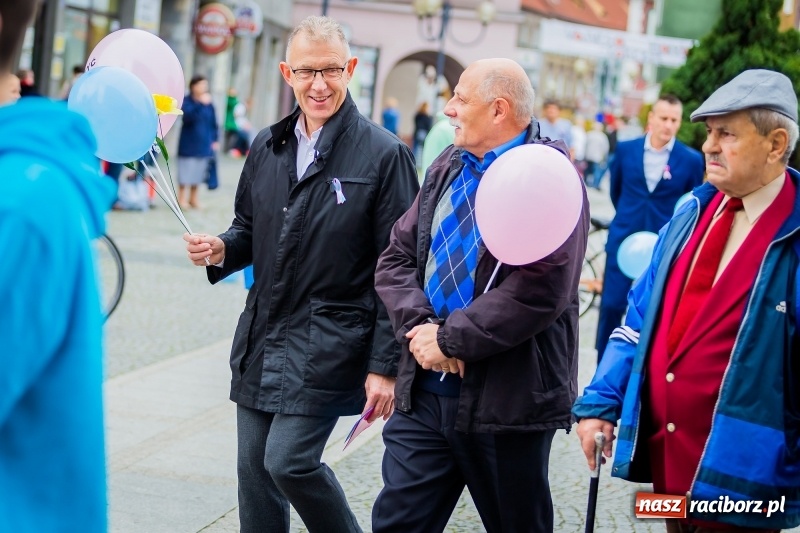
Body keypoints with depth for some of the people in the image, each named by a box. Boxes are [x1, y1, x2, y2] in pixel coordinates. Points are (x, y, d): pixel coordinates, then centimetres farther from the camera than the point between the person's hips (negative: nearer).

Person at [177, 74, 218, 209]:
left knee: (198, 172, 9)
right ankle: (181, 198, 11)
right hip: (188, 143, -4)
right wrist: (200, 104, -32)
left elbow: (213, 123, 9)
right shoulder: (186, 101, -8)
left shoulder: (209, 104, 3)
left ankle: (193, 198, 21)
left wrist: (216, 140, 3)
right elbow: (188, 116, -26)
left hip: (203, 144, 4)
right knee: (185, 171, -1)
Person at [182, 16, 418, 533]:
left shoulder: (384, 155, -9)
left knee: (289, 461, -13)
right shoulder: (268, 147, 8)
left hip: (330, 345, -6)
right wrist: (221, 250, -4)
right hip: (262, 336, 6)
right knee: (255, 469, 9)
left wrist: (386, 365, -12)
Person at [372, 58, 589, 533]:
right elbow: (397, 260, 9)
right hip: (425, 393, 6)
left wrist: (450, 339, -18)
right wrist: (419, 325, -10)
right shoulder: (448, 170, 12)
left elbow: (538, 291, -22)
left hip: (506, 400, -6)